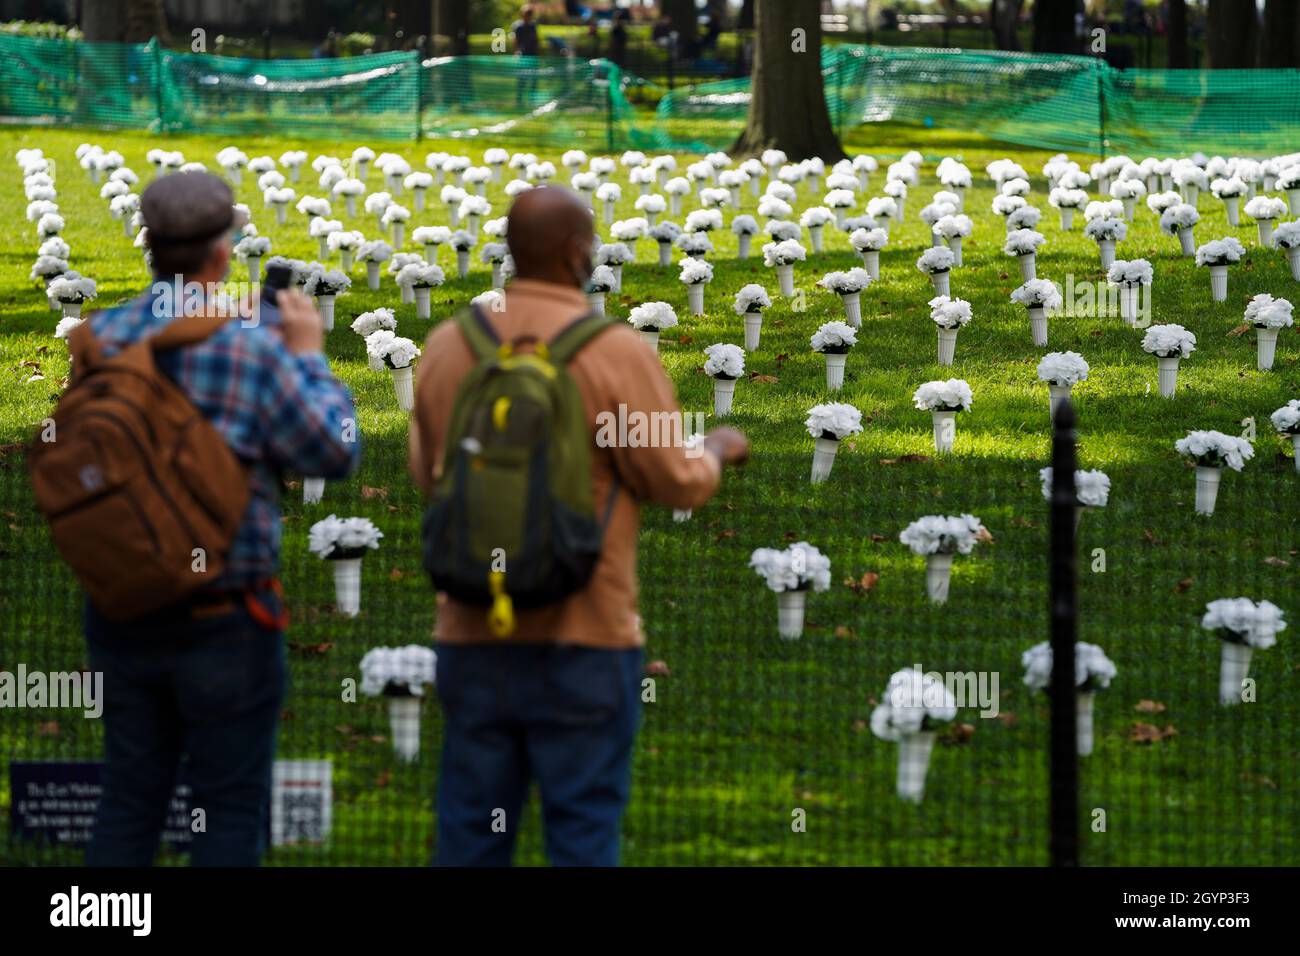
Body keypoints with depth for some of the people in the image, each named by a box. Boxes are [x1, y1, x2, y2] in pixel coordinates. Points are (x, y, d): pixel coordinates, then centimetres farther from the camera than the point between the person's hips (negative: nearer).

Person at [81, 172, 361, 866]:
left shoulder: (100, 340, -1)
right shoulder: (251, 349, -17)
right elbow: (334, 455, -8)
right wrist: (311, 359, 7)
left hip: (123, 616, 5)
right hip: (224, 620, -5)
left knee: (130, 800, 12)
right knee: (230, 810, 5)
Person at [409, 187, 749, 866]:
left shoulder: (447, 346, 1)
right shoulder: (616, 353, -12)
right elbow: (680, 484, -5)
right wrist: (717, 449, 16)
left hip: (473, 633, 4)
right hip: (582, 640, -4)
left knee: (473, 832, 9)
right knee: (583, 833, 3)